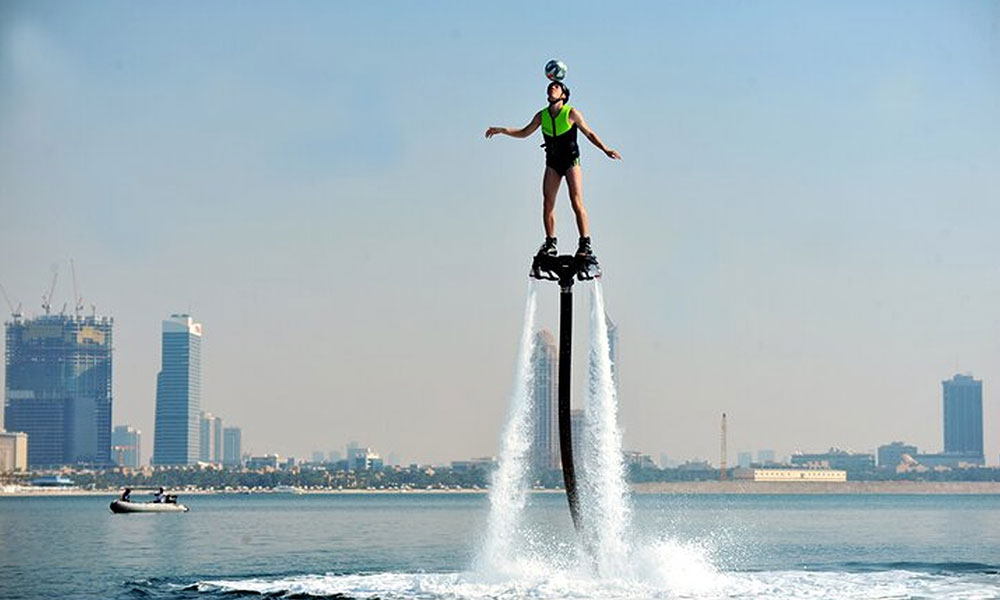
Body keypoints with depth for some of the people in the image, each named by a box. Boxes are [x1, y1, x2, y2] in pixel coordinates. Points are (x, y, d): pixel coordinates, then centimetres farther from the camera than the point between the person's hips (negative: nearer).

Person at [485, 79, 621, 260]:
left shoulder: (572, 113, -9)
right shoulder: (542, 116, 2)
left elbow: (589, 133, 0)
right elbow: (524, 133, 14)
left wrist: (606, 150, -10)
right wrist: (501, 130, 3)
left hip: (571, 161, -4)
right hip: (552, 163, 4)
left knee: (577, 202, -12)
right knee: (547, 204, -3)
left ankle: (586, 244, -11)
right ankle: (550, 243, 6)